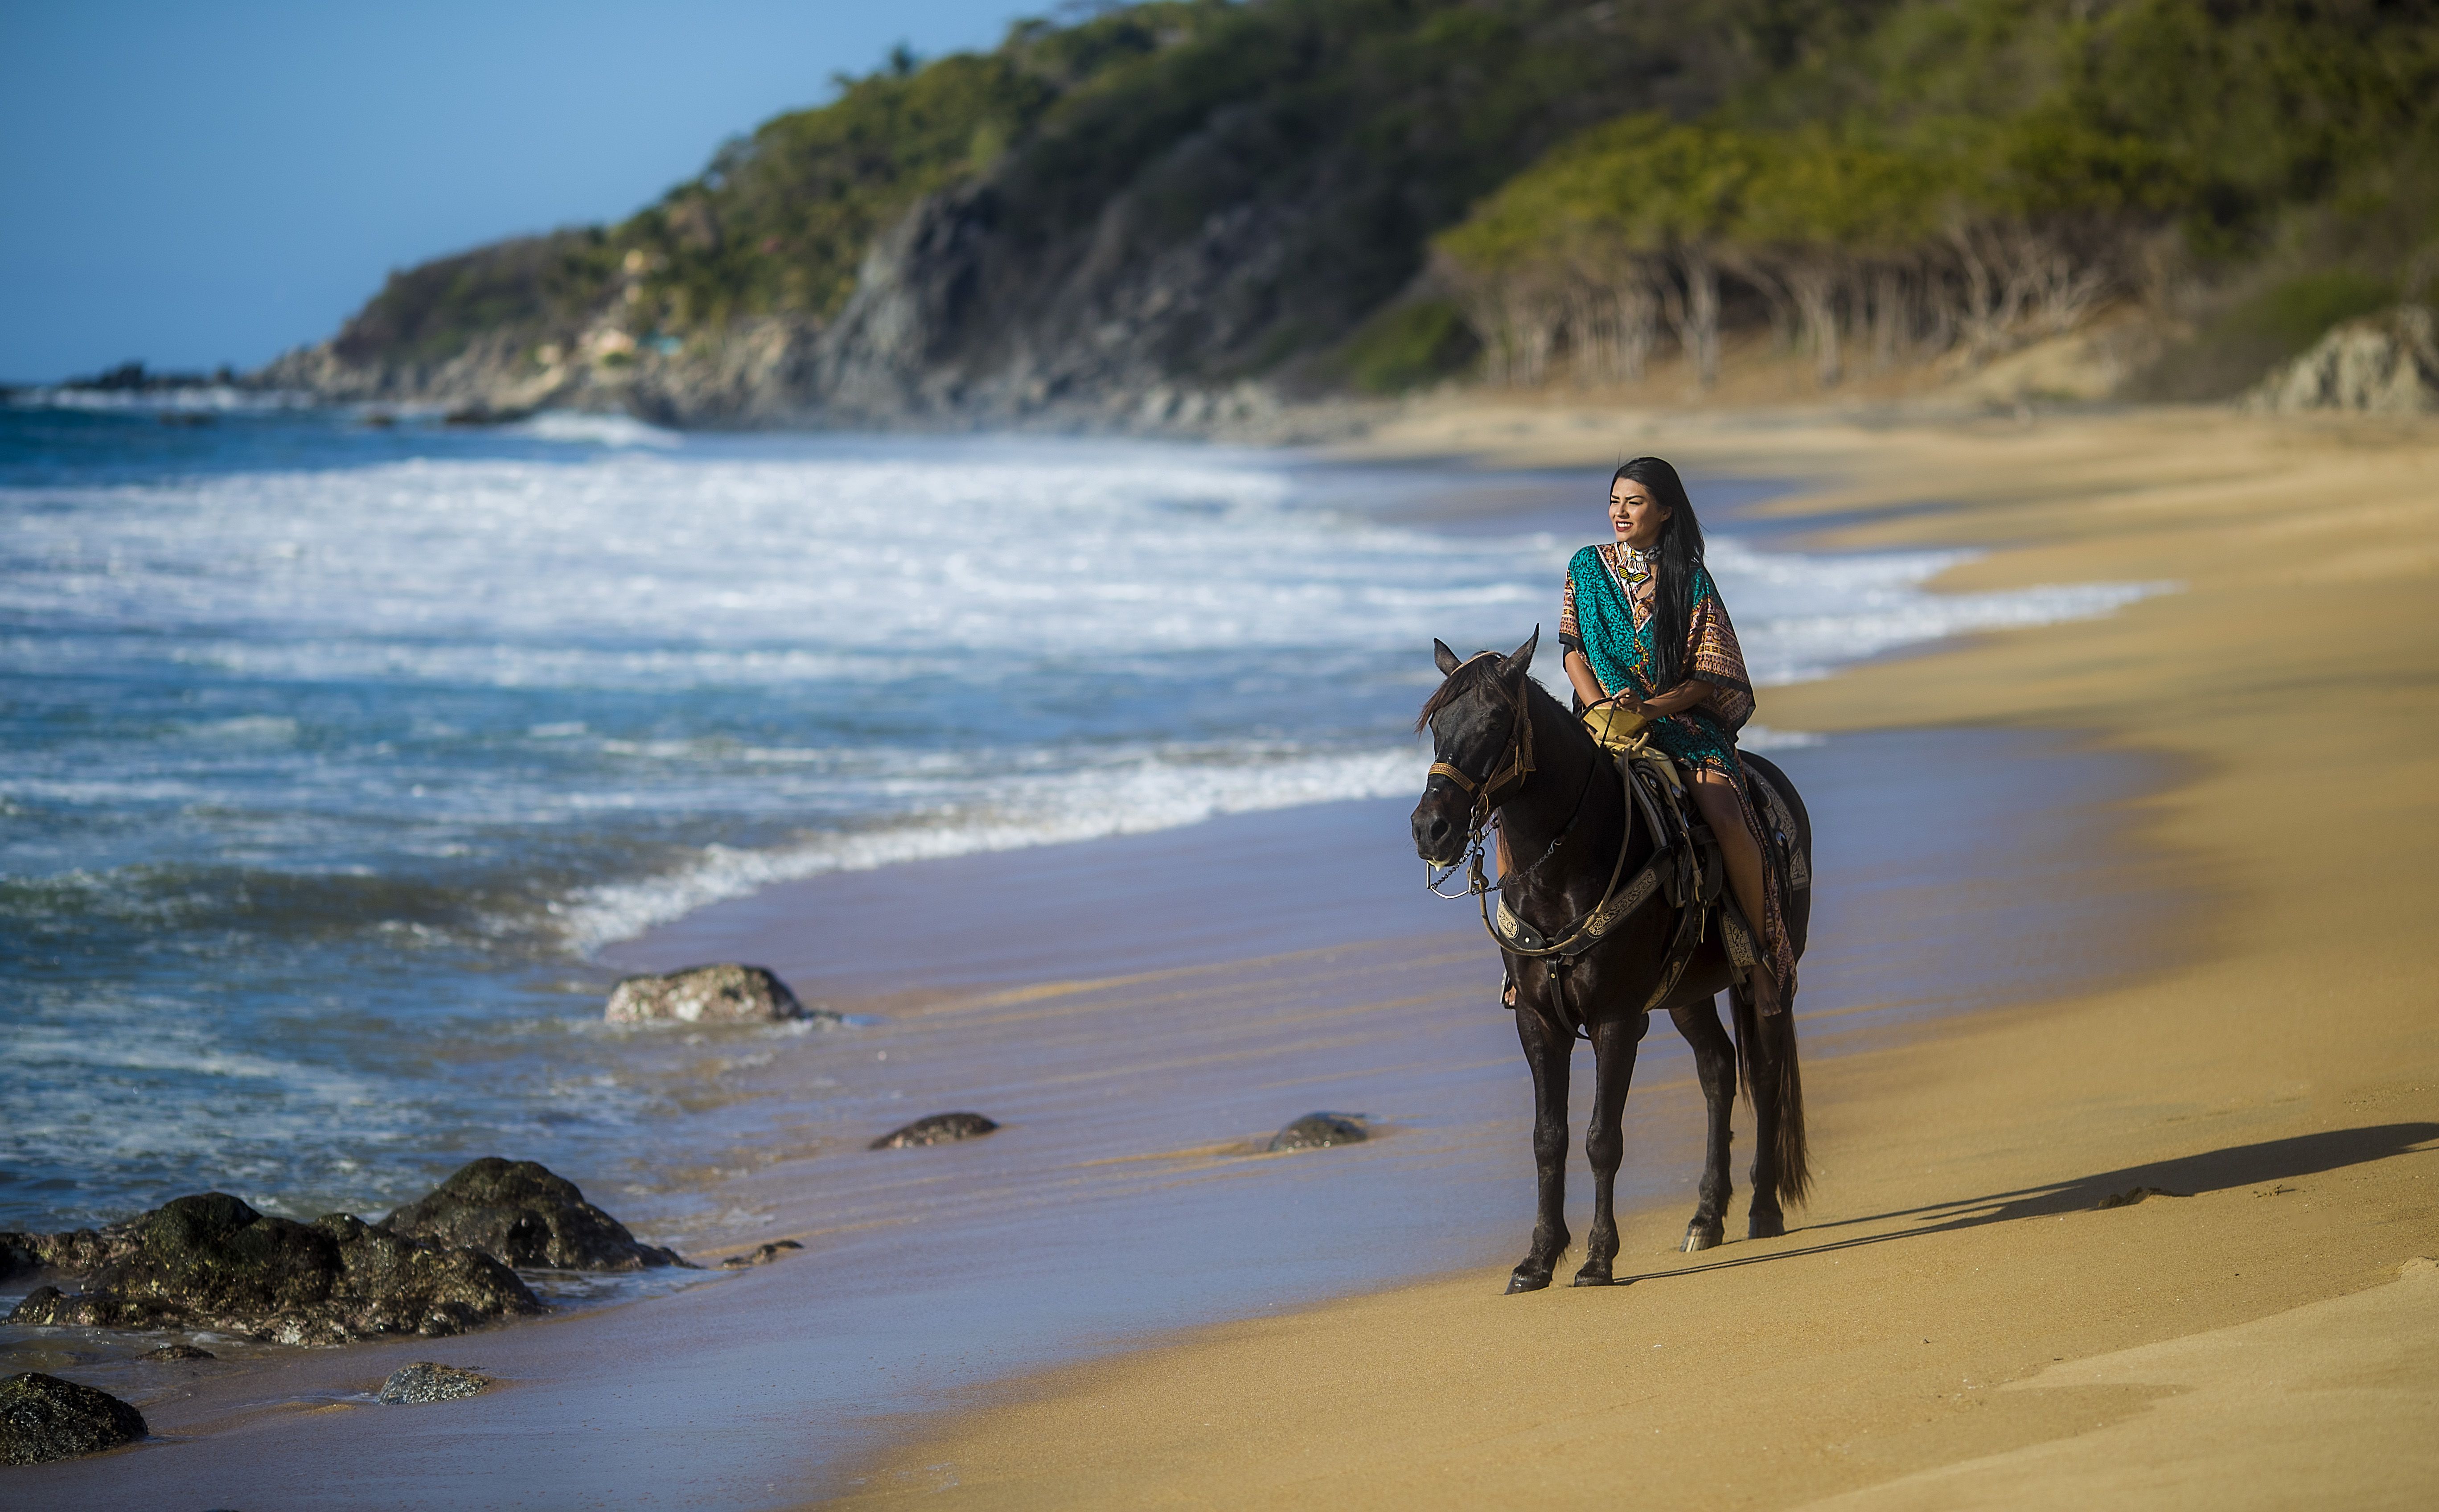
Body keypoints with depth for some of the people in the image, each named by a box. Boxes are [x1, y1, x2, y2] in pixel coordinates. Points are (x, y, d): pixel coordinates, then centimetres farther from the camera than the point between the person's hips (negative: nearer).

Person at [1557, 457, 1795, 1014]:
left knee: (1727, 820, -30)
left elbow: (1707, 678, -3)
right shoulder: (1587, 568, 9)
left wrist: (1648, 710, -19)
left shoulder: (1692, 582, 0)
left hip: (1681, 718, -2)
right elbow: (1574, 653, 9)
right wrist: (1600, 709, -9)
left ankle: (1765, 953, -14)